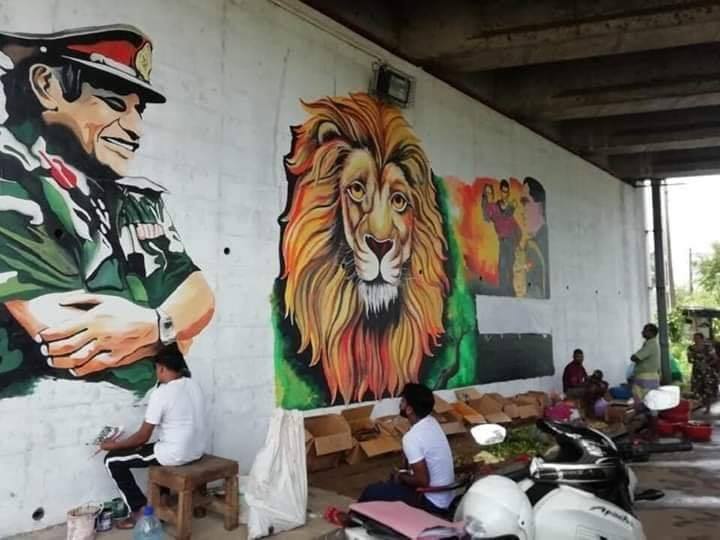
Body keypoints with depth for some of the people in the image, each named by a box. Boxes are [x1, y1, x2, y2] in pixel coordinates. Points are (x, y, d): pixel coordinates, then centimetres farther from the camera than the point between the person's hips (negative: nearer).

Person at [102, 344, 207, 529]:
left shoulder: (161, 393, -19)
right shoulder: (194, 385, 4)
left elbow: (142, 437, -13)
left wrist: (113, 445, 5)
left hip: (175, 455, -8)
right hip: (197, 450, 8)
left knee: (113, 460, 6)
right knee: (154, 447, 36)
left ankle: (139, 511, 10)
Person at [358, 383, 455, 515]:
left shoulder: (411, 438, -27)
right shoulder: (431, 422, 0)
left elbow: (423, 480, -25)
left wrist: (402, 477, -8)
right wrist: (406, 474, 10)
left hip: (432, 503, -9)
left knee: (371, 493, 0)